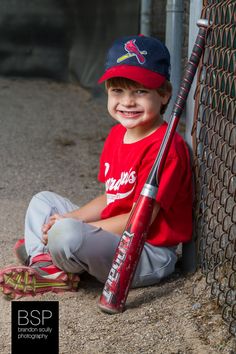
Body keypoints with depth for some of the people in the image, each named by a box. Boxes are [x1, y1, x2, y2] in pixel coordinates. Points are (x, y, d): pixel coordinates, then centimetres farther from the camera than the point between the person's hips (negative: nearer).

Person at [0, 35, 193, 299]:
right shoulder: (117, 135, 8)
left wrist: (72, 226, -19)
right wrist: (68, 218, -3)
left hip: (148, 254, -10)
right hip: (112, 238, 10)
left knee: (66, 234, -34)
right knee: (43, 200, 18)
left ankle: (61, 271, -1)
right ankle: (43, 264, -6)